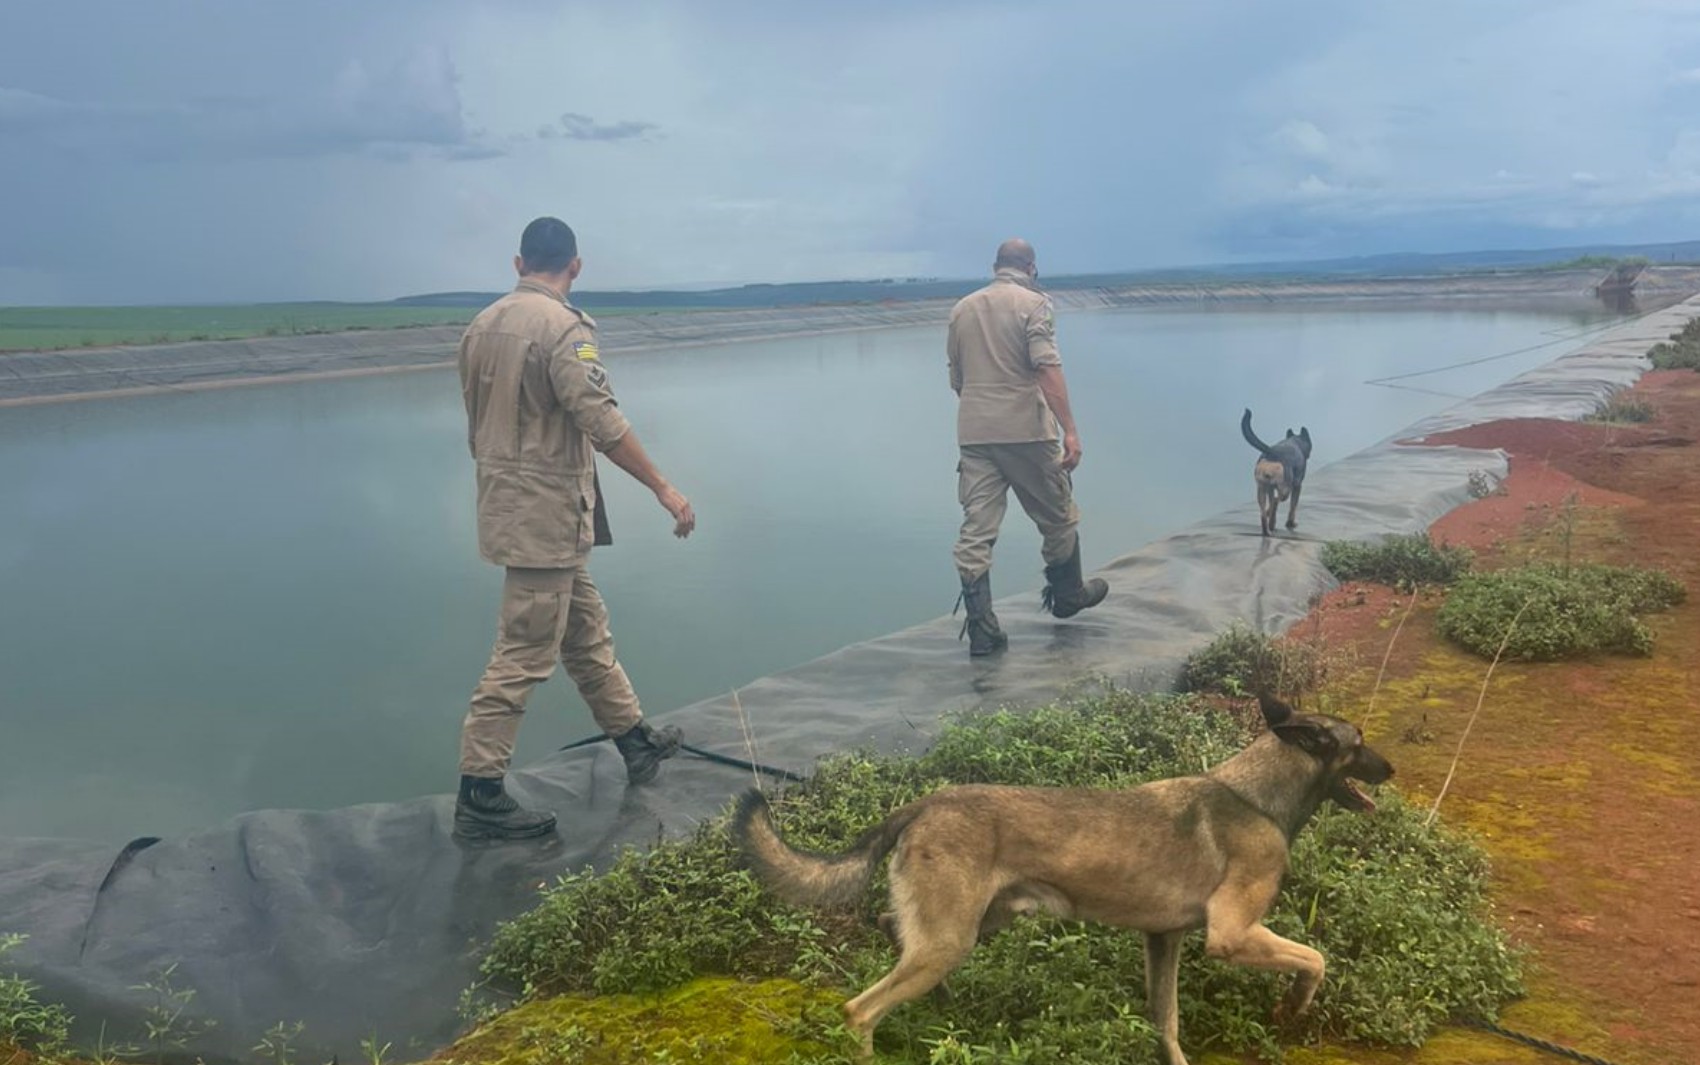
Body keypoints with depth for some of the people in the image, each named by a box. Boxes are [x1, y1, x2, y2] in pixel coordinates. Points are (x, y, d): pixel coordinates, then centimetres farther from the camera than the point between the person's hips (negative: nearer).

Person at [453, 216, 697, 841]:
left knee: (586, 631, 19)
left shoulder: (482, 326, 10)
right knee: (523, 655, -4)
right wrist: (664, 490, -17)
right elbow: (602, 424, -23)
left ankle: (635, 741, 32)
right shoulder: (563, 327, -16)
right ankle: (479, 797, 2)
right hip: (548, 514, -9)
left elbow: (476, 427, 17)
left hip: (505, 504, 9)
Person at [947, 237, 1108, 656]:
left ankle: (980, 628, -2)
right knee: (1058, 517, 16)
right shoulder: (1034, 303, -5)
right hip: (1026, 431, -4)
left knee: (976, 531, 1)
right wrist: (1070, 430, -18)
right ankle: (1067, 594, 33)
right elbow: (1047, 370, -17)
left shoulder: (962, 308, 12)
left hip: (973, 433, 5)